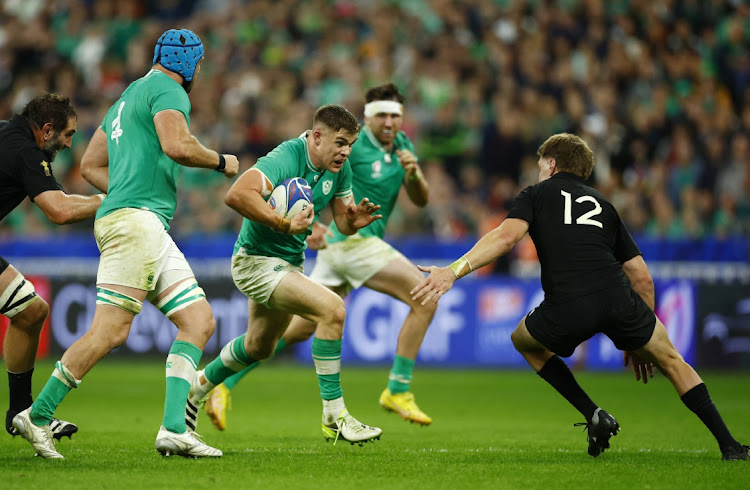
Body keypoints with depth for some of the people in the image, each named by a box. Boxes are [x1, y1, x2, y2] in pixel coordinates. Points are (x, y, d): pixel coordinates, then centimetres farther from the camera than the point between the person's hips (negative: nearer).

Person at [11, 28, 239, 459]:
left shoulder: (126, 100, 28)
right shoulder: (168, 89, -1)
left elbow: (90, 166, 30)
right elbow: (177, 146, -18)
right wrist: (221, 162, -2)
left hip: (152, 230, 10)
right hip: (137, 220, -10)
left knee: (200, 321, 1)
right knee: (111, 331, -15)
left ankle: (174, 429, -9)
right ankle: (38, 416, -9)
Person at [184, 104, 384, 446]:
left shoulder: (339, 168, -2)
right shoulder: (285, 159, -27)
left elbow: (343, 223, 6)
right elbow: (237, 195, -42)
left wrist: (354, 220, -17)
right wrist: (286, 224, -41)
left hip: (291, 261, 10)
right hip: (256, 260, -10)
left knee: (259, 346, 28)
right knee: (332, 309, -26)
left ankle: (198, 386, 53)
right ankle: (334, 416, -21)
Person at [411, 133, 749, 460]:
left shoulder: (537, 194, 19)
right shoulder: (603, 205, 29)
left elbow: (507, 236, -3)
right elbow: (642, 276, 26)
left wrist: (454, 270, -10)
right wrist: (639, 339, 34)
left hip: (566, 310, -3)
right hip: (618, 298, 3)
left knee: (524, 340, 30)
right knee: (671, 361, 25)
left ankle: (594, 415, 17)